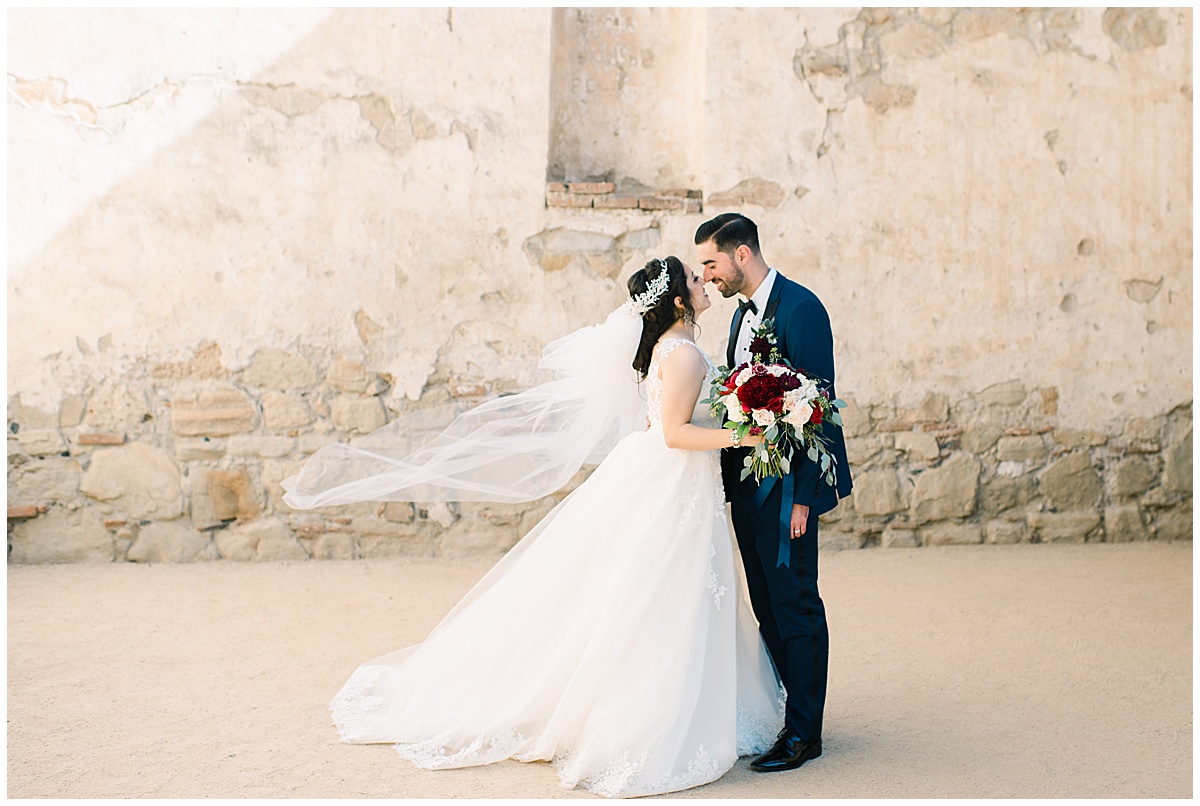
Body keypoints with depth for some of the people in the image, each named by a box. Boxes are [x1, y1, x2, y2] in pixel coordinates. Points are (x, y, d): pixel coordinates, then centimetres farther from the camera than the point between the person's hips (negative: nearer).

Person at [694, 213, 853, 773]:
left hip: (786, 484, -9)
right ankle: (775, 711, 26)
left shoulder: (800, 308, -14)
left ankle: (804, 732, 8)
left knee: (795, 604, -1)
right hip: (748, 482, 9)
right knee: (767, 605, 15)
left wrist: (803, 496, -20)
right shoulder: (744, 314, 15)